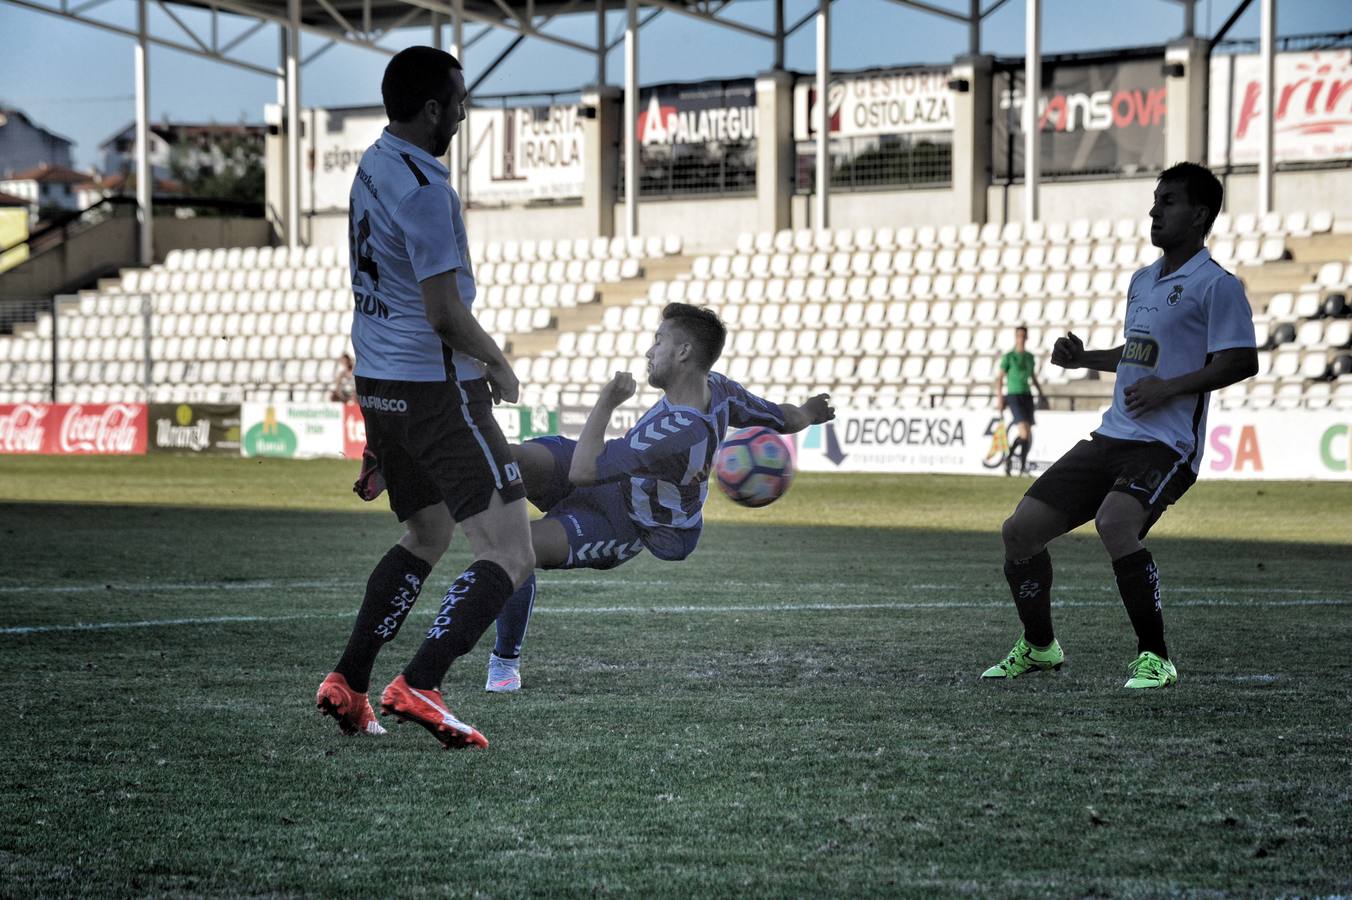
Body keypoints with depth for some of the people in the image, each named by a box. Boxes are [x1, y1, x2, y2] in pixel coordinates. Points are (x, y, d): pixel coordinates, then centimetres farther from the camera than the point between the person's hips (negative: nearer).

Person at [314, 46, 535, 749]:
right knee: (510, 555, -8)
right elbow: (444, 313, -21)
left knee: (426, 536, 26)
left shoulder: (375, 164, 11)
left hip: (378, 381, 10)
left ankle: (347, 683, 21)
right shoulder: (423, 189, -19)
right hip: (435, 388, -10)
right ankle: (418, 686, -18)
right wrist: (499, 366, -4)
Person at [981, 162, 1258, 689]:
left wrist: (1168, 388, -21)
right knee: (1020, 530, 4)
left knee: (1114, 523, -34)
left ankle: (1155, 658, -19)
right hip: (1110, 438, 8)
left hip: (1165, 444, -8)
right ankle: (1038, 646, 25)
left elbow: (1242, 361, -15)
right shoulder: (1142, 280, 19)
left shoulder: (1216, 285, -7)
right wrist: (1082, 358, 17)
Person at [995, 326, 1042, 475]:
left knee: (1028, 434, 3)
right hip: (1013, 396, -5)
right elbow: (1000, 379, -4)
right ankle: (1008, 456, 3)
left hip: (1027, 396, 5)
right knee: (1024, 433, -18)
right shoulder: (1008, 357, -3)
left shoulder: (1030, 357, 13)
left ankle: (1023, 466, 14)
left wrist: (1041, 395, 19)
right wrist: (1000, 399, -11)